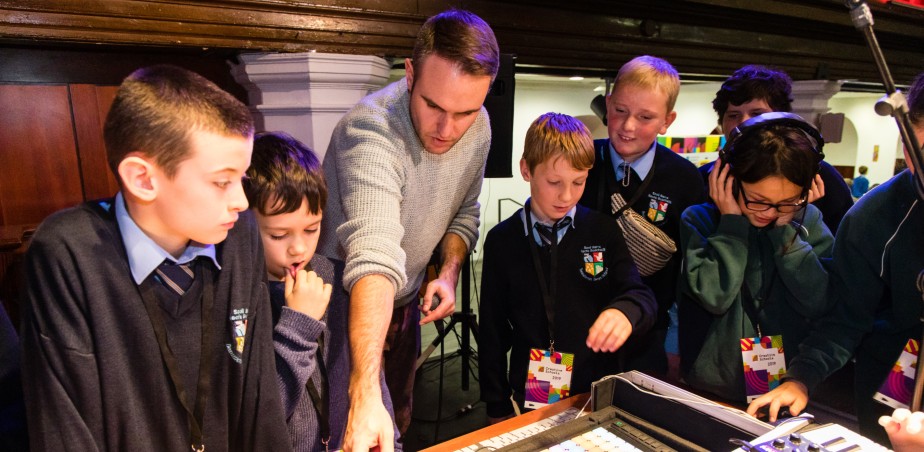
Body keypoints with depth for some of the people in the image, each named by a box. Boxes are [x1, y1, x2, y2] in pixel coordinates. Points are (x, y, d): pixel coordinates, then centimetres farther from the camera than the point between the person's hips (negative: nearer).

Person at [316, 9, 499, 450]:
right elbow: (374, 256, -47)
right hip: (347, 308, -5)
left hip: (404, 303, 6)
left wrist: (449, 272, -14)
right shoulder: (371, 130, -34)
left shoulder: (478, 126, -12)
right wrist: (365, 395, -54)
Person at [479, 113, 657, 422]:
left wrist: (626, 312, -31)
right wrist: (497, 408, 2)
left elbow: (642, 296, -6)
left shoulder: (604, 231, -3)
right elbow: (493, 330, 1)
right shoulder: (502, 241, -4)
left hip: (600, 394, 1)